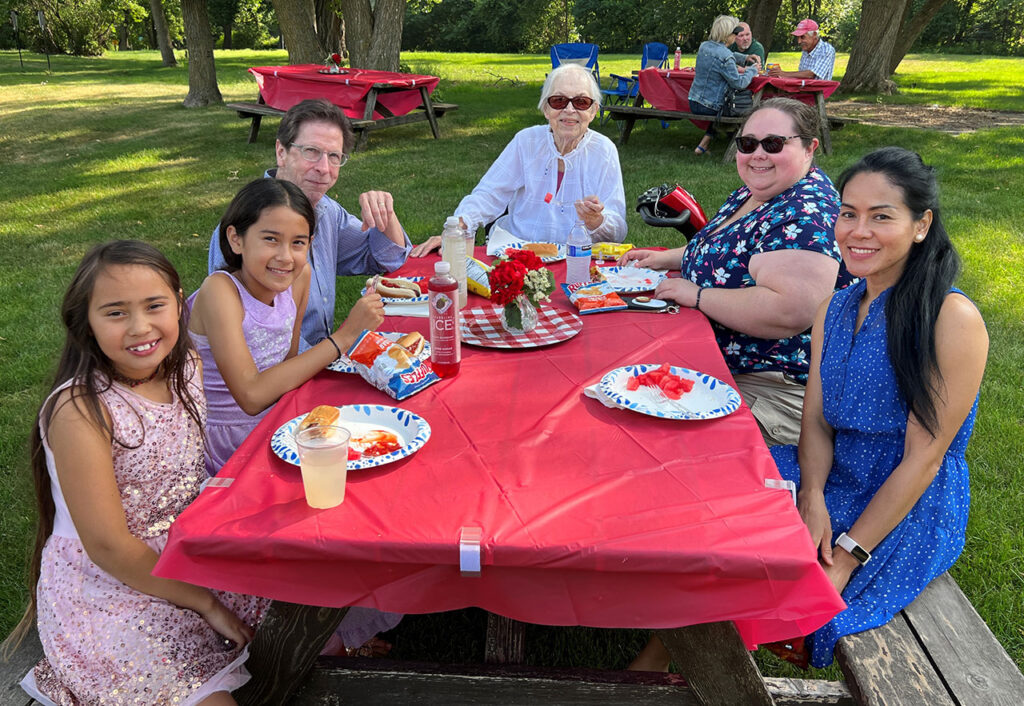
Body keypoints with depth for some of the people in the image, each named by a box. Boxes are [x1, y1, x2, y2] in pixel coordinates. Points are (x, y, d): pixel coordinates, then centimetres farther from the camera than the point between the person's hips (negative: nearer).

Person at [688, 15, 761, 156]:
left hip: (693, 103, 8)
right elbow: (739, 83, -17)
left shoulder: (704, 46, 4)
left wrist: (745, 58, 17)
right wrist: (753, 69, 0)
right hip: (709, 108, -7)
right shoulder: (725, 57, -22)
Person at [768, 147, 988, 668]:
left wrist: (847, 557, -19)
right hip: (832, 479, 6)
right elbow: (817, 421, 3)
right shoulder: (837, 307, 4)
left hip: (909, 511, -6)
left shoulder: (953, 320, -18)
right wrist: (812, 500, -16)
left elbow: (923, 459, -18)